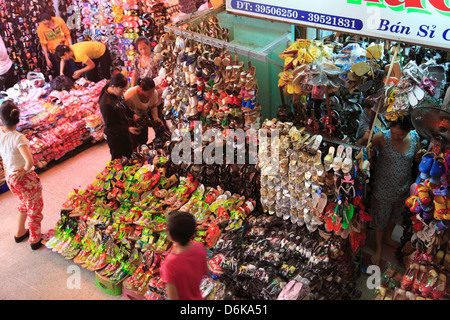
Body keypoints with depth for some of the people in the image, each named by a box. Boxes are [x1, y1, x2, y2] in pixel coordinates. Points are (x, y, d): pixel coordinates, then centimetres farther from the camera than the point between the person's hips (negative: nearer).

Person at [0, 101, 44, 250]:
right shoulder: (18, 138, -28)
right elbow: (30, 161, -37)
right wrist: (24, 170, -18)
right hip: (26, 178, -7)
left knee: (24, 204, 32)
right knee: (35, 208, 17)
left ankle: (20, 233, 48)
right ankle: (35, 240, 32)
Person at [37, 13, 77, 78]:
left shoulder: (59, 21, -10)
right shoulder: (40, 29, -12)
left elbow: (67, 35, -2)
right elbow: (43, 44, -5)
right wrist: (47, 59, -5)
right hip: (54, 53, -1)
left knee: (73, 71, 0)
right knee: (60, 73, 3)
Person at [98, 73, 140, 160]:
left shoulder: (119, 93, -8)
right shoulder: (106, 104, -33)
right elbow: (109, 125, -26)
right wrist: (128, 129, -29)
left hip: (123, 132, 8)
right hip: (114, 136, -8)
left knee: (129, 155, 26)